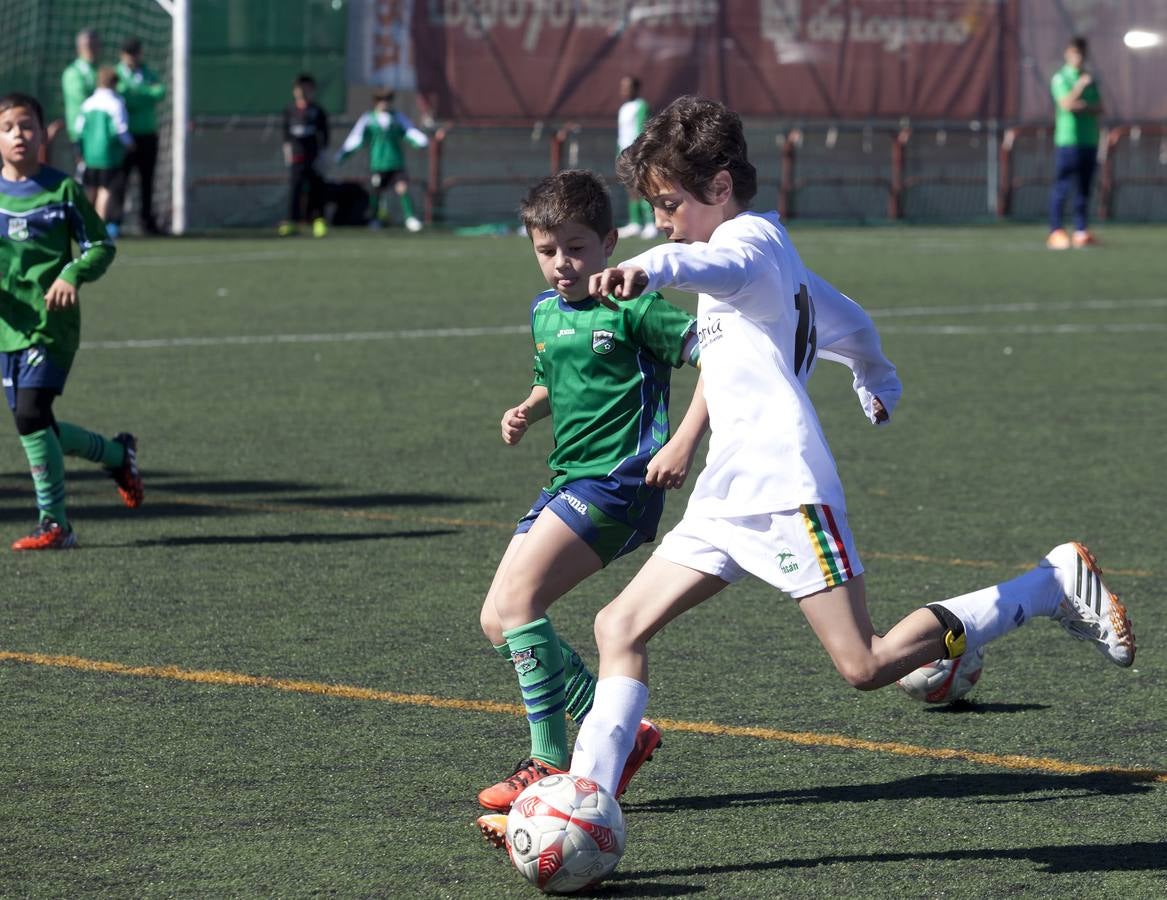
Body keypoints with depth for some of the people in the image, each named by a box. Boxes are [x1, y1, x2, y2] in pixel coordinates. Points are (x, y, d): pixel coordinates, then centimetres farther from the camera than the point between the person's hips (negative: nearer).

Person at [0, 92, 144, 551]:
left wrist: (72, 275, -15)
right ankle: (118, 453, 33)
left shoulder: (62, 190, -2)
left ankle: (54, 523, -7)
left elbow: (100, 246, 4)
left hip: (51, 324, -5)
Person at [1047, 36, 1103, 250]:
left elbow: (1099, 108, 8)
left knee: (1084, 188, 6)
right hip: (1067, 139, -6)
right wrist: (1081, 85, -19)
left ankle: (1081, 232, 9)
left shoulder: (1091, 79, 16)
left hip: (1089, 141, 6)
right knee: (1062, 187, -7)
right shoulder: (1060, 78, -1)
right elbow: (1066, 104, -14)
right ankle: (1055, 232, -6)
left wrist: (1084, 107, -9)